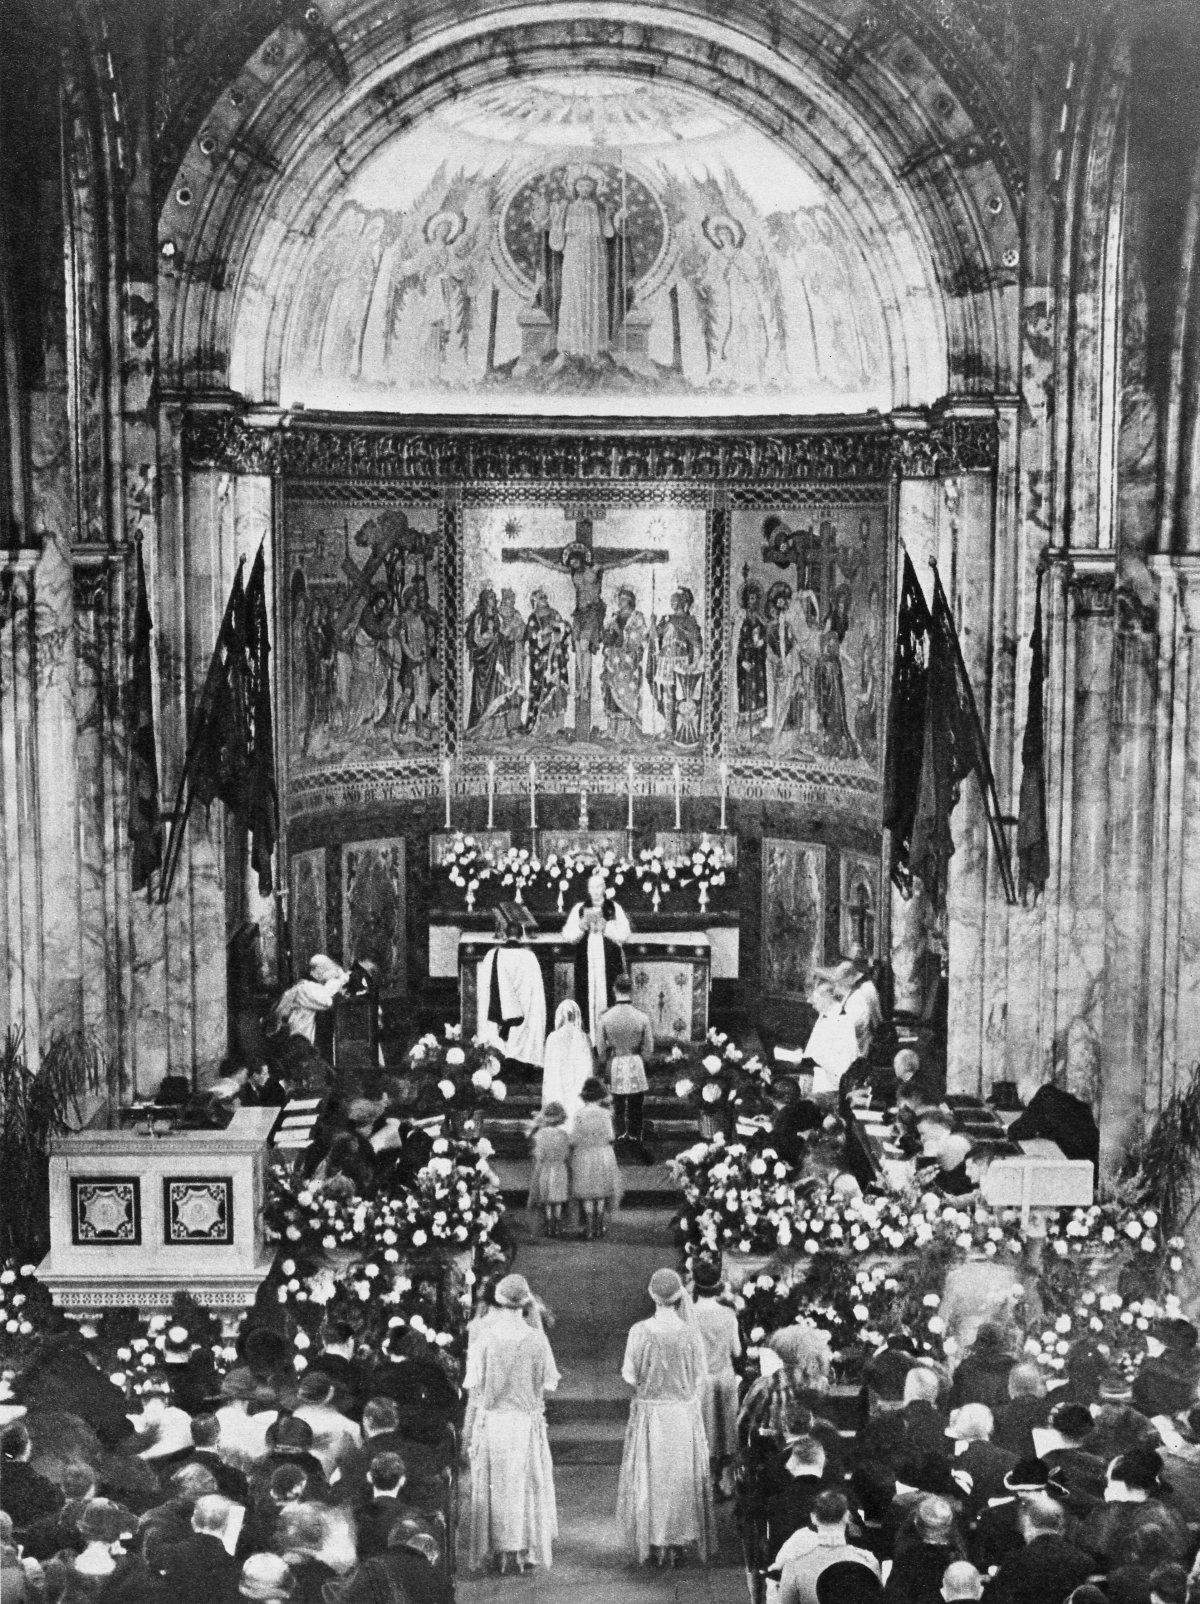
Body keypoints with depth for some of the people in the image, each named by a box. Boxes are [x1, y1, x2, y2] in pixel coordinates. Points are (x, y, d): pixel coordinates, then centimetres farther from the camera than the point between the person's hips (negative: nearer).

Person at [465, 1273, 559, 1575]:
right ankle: (526, 1551, 13)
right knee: (528, 1483, 12)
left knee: (496, 1485, 11)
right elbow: (549, 1384, -4)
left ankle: (500, 1552, 12)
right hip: (528, 1421, 0)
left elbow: (473, 1386, -8)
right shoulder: (536, 1339, -9)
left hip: (492, 1420, 0)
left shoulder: (485, 1338, -10)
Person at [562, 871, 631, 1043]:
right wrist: (583, 925, -16)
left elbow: (625, 934, -2)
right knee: (587, 1001, -4)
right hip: (586, 963, 1)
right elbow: (567, 935, 0)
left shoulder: (614, 909, 7)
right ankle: (587, 1040, 0)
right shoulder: (579, 909, 8)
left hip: (609, 963, -1)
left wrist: (605, 927, -14)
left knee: (608, 999, -6)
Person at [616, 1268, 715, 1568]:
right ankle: (678, 1542, 17)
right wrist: (689, 1402, 12)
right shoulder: (690, 1332, -9)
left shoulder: (640, 1331, -14)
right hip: (684, 1413, 1)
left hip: (649, 1412, -1)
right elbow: (699, 1379, -3)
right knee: (681, 1476, 13)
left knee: (649, 1478, 11)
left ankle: (652, 1543, 14)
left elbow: (630, 1376, -10)